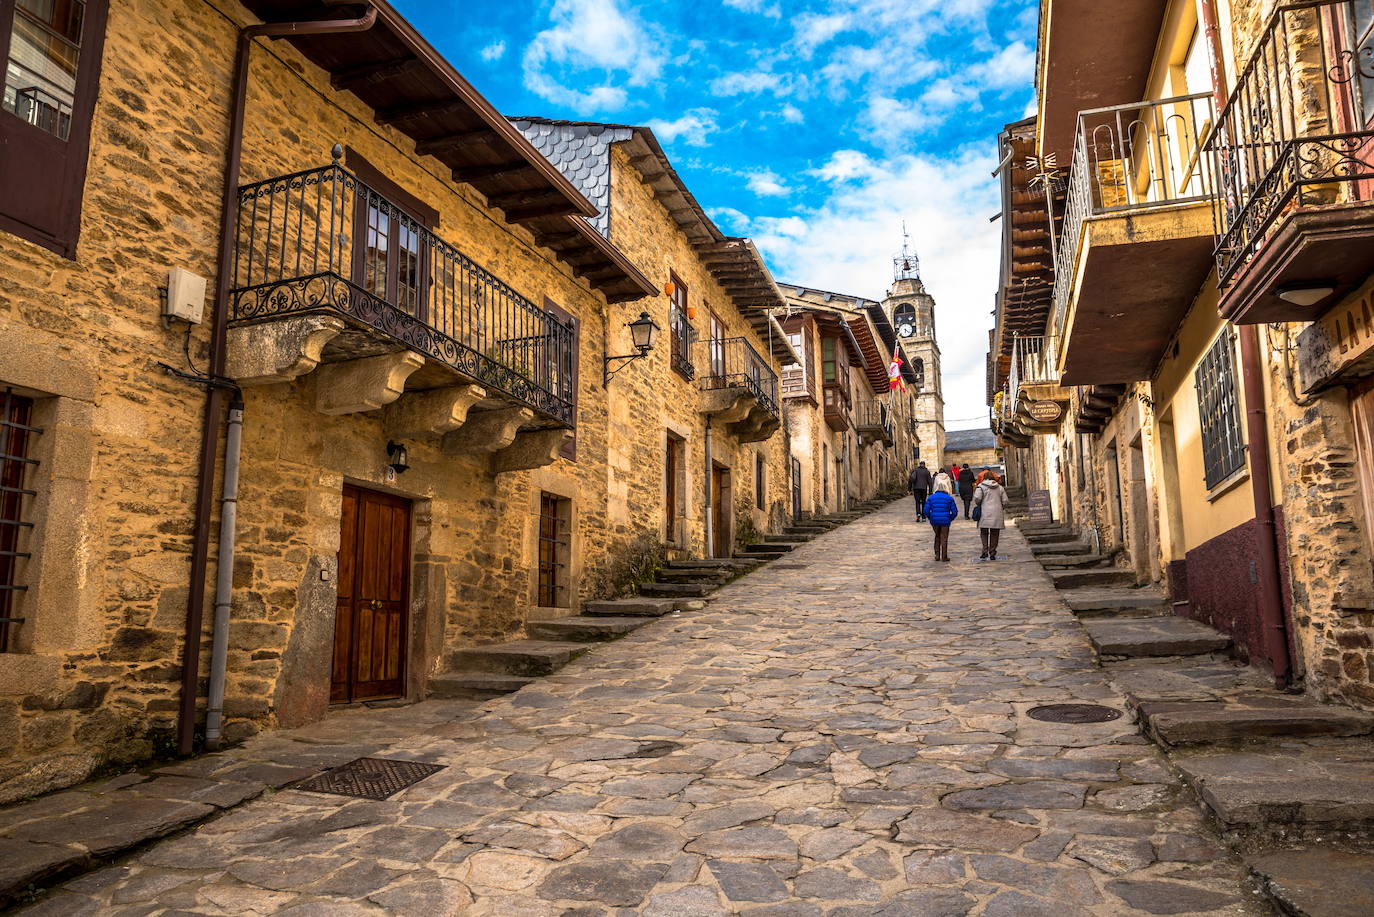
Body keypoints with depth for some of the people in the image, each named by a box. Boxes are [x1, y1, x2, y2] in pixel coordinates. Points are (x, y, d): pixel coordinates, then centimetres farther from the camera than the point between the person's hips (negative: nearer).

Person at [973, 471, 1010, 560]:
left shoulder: (982, 486, 0)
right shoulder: (1000, 488, 12)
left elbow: (977, 498, -11)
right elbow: (1005, 501, 8)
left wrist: (979, 506, 8)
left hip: (985, 514, -3)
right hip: (997, 515, 3)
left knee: (984, 533, 6)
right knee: (994, 534, 8)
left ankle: (985, 552, -6)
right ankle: (992, 554, 8)